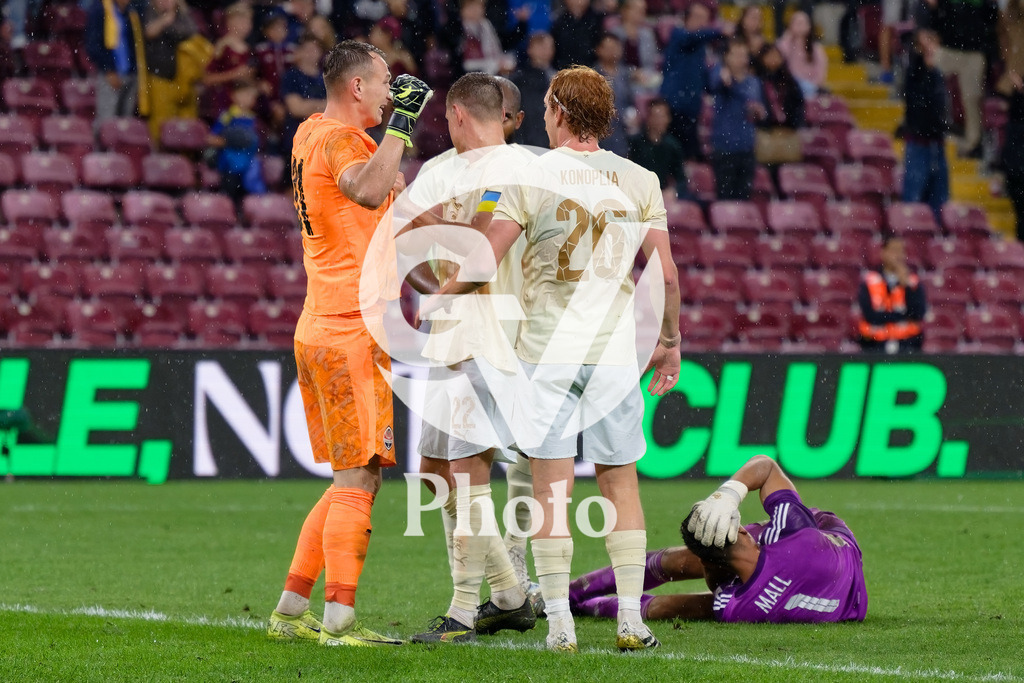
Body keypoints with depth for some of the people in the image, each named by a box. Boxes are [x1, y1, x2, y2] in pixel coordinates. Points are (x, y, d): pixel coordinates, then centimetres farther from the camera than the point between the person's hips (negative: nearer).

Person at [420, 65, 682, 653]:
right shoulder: (640, 181, 3)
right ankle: (632, 620, 8)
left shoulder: (529, 179, -3)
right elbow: (665, 273, 3)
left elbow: (482, 266, -7)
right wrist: (671, 340, 16)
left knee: (552, 487, 0)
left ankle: (560, 622, -3)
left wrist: (433, 303, 9)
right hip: (615, 350, 2)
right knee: (621, 482, 10)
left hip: (547, 349, -2)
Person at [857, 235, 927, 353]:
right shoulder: (869, 281, 0)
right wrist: (903, 314, -5)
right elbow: (871, 316, -10)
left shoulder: (914, 282, 6)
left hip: (907, 344, 1)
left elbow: (919, 314, -7)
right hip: (875, 345, -1)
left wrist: (906, 285, -10)